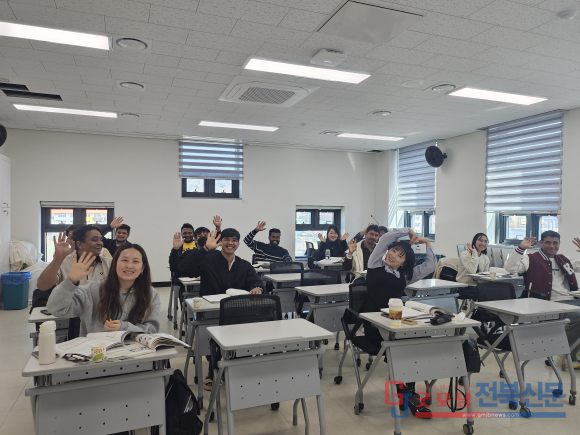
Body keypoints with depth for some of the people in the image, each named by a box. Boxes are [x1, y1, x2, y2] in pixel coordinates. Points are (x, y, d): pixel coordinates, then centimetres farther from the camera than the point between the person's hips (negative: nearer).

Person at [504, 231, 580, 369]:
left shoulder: (564, 260, 23)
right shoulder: (531, 259, 1)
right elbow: (510, 267, -14)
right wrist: (521, 248, -18)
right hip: (553, 303, -7)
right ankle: (569, 354, -8)